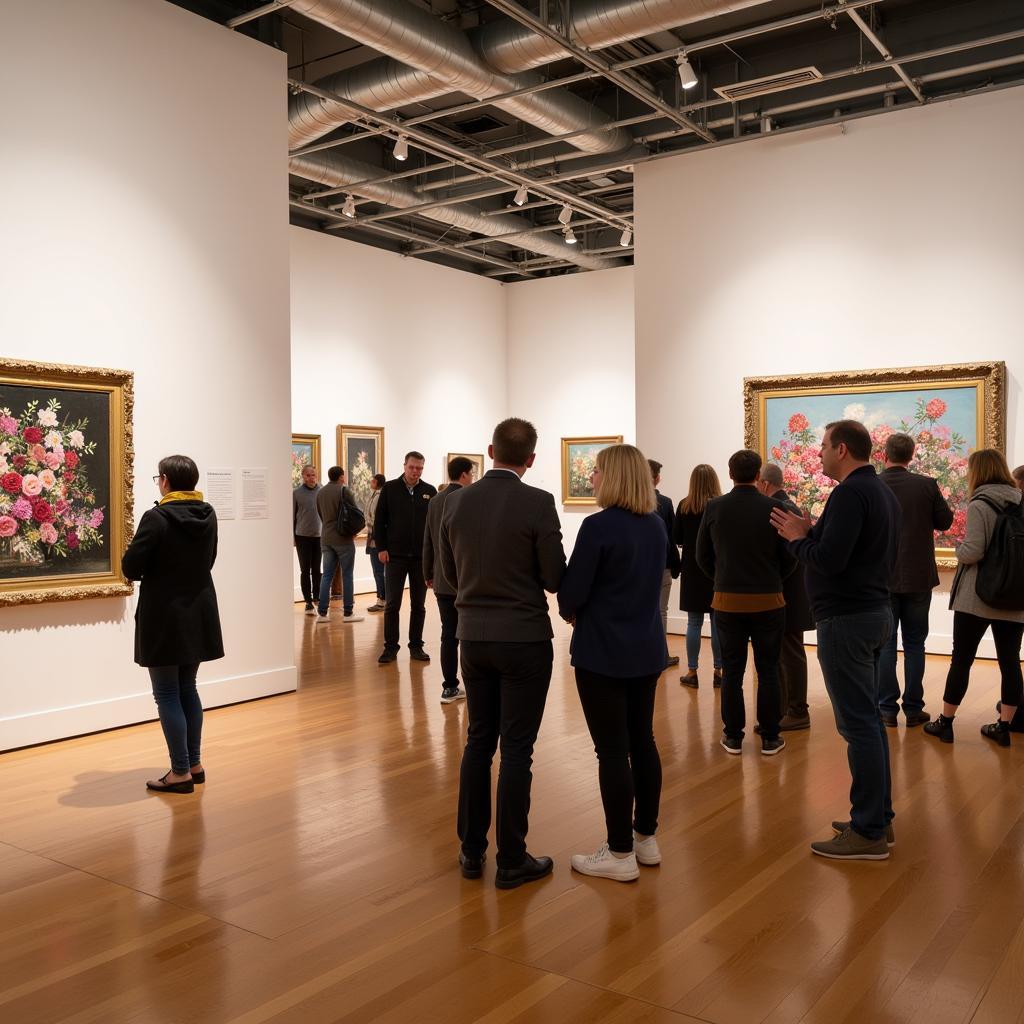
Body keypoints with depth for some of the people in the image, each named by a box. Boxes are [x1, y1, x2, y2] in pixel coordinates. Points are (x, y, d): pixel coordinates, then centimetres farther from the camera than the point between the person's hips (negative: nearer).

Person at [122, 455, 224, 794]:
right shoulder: (208, 515, 3)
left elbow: (131, 568, -14)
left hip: (164, 617, -6)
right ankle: (194, 764, 23)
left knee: (167, 695, 3)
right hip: (199, 615, 7)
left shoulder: (156, 518, -17)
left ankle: (181, 773, 7)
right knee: (187, 689, 18)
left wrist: (154, 568, 5)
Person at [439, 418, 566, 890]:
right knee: (517, 748, 3)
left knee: (479, 740, 15)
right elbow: (555, 578, -10)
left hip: (474, 636, 5)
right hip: (524, 639, -4)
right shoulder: (538, 503, -14)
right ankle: (511, 860, 12)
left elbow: (451, 572, 9)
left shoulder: (457, 502, 0)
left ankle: (471, 849, 24)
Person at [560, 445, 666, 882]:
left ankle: (620, 854, 9)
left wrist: (570, 613, 8)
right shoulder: (657, 524, 6)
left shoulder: (598, 526, -18)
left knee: (612, 751, 0)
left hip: (603, 652, -8)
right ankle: (646, 838, 27)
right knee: (642, 742, 15)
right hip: (647, 649, 8)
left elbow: (573, 591, -16)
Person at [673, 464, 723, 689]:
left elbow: (676, 539, -1)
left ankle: (692, 672, 10)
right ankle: (719, 671, 12)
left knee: (694, 622, 7)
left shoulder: (684, 506, -5)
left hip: (692, 570, 1)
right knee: (718, 621, 7)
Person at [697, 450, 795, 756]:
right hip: (768, 601, -1)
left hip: (727, 601, 1)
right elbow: (789, 558, -4)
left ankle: (733, 737, 15)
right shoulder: (774, 508, -9)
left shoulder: (714, 507, -5)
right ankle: (769, 738, 14)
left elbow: (703, 556, 2)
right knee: (768, 671, 8)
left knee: (732, 671, 9)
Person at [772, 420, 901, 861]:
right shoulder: (883, 492, 15)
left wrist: (797, 537, -8)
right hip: (874, 611, 10)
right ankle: (880, 817, 24)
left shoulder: (850, 494, -17)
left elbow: (828, 560, -25)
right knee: (868, 719, 16)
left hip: (846, 619, -10)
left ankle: (868, 833, 2)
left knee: (858, 724, -5)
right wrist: (813, 533, 9)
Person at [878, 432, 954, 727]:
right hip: (919, 577, 1)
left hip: (882, 578, -1)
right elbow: (945, 521, 1)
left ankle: (887, 709, 8)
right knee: (914, 644, 10)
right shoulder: (927, 485, -8)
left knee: (884, 643, 7)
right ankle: (913, 709, 13)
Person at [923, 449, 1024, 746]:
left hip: (977, 598, -5)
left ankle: (945, 722, 12)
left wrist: (959, 550, 2)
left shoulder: (979, 505, -12)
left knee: (961, 659, 4)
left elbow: (973, 552, -18)